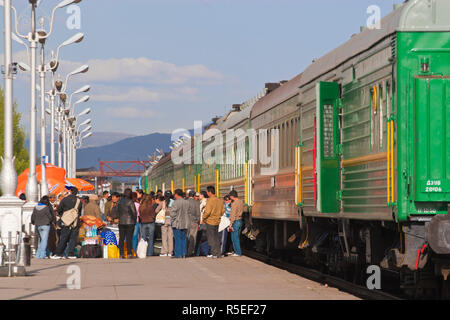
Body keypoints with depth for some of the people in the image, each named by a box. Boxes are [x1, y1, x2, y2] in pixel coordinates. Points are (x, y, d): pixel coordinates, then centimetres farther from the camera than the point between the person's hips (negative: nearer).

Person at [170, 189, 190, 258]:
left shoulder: (176, 202, -14)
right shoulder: (187, 202, 5)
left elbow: (172, 213, -14)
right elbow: (188, 213, 10)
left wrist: (172, 219, 2)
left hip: (177, 223, -6)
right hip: (185, 224, 6)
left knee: (178, 239, -3)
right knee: (183, 239, 10)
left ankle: (178, 254, -4)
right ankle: (183, 254, 10)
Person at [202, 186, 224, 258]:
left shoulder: (210, 201, -17)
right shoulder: (219, 200, 5)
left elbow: (207, 212, -22)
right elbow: (223, 211, 11)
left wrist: (203, 218, -6)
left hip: (210, 222, -7)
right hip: (217, 221, 7)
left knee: (211, 238, 1)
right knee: (216, 238, 15)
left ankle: (214, 254, -1)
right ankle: (218, 253, 17)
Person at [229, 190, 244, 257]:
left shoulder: (234, 203, -18)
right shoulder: (241, 202, 8)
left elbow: (233, 215, -20)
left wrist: (231, 224, -16)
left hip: (235, 221, -9)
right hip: (240, 221, 9)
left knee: (234, 238, -2)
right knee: (237, 237, 16)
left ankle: (238, 252, 0)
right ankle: (237, 251, 20)